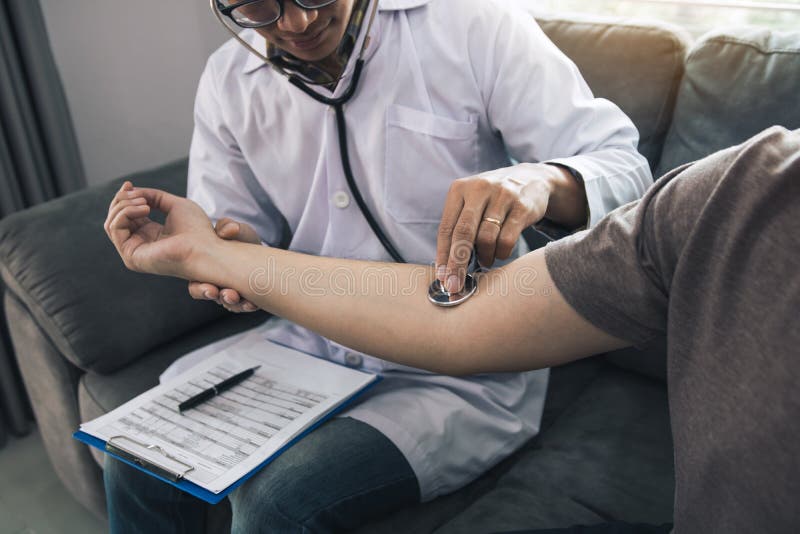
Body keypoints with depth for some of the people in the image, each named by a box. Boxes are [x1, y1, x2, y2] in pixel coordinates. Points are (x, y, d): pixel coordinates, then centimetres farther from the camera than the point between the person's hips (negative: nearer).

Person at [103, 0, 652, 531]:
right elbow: (227, 223, 9)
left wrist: (543, 180, -37)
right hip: (308, 344, 5)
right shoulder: (228, 80, 1)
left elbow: (625, 166, -14)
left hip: (460, 371, -4)